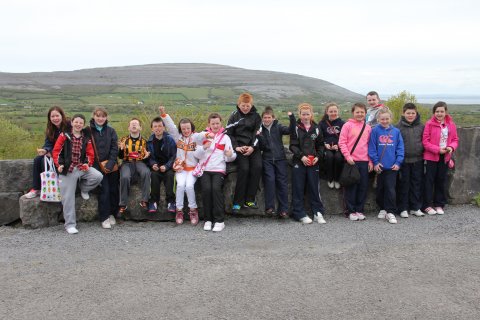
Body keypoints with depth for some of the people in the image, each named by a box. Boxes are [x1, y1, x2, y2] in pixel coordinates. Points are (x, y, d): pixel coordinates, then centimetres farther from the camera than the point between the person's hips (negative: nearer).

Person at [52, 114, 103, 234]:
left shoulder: (86, 138, 8)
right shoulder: (64, 136, 1)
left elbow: (90, 153, 11)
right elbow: (56, 151, -1)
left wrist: (87, 164, -8)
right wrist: (59, 164, -14)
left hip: (82, 167, 3)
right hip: (67, 169, -2)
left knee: (98, 176, -24)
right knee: (68, 197, -4)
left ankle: (83, 188, 7)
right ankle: (70, 224, 5)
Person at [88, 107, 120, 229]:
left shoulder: (111, 131, 8)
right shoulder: (89, 131, 2)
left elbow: (115, 149, 3)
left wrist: (110, 164, -11)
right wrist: (100, 166, -9)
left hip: (111, 165, 3)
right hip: (97, 166, -2)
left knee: (114, 190, 0)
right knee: (104, 189, -13)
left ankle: (112, 214, 16)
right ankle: (104, 218, -4)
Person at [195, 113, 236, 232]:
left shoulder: (225, 137, 12)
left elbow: (229, 159, 4)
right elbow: (198, 155, 6)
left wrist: (231, 155, -19)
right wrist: (204, 147, -13)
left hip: (219, 169, -1)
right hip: (205, 169, 1)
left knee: (216, 188, -26)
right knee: (206, 189, -24)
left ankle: (220, 220, -20)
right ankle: (208, 219, -12)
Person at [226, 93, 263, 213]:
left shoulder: (256, 116, 10)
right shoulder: (234, 116, 7)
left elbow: (257, 133, 3)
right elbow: (229, 133, 4)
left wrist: (252, 147, -11)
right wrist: (236, 147, -10)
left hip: (253, 147, 2)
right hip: (239, 147, -2)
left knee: (257, 167, -20)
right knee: (244, 168, -23)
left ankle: (249, 200, -12)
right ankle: (237, 202, -16)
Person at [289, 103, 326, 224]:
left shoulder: (316, 128, 9)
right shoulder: (295, 128, 0)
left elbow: (320, 145, 13)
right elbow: (293, 145, -3)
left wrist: (317, 156, -2)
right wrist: (301, 156, -16)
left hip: (313, 162, 2)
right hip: (299, 162, -2)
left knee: (314, 188, 5)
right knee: (298, 189, 0)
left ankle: (318, 213, 13)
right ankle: (300, 214, 7)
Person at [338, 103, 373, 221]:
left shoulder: (368, 128, 11)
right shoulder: (348, 125, -1)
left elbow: (370, 145, 13)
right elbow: (342, 142, -5)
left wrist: (370, 161, 7)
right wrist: (347, 156, -14)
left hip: (364, 161, 4)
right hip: (351, 161, -4)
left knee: (363, 187, 6)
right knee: (351, 187, 1)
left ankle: (359, 210, 18)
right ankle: (351, 211, 10)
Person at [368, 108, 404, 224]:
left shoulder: (396, 131, 2)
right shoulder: (375, 131, -2)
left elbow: (400, 148, 2)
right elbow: (372, 148, -4)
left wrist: (398, 162, -6)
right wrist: (375, 162, -9)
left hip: (392, 166, 0)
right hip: (380, 166, 1)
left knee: (390, 189, -3)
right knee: (380, 188, 12)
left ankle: (390, 212, 3)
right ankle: (382, 209, 27)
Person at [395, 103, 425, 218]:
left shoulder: (421, 126, 5)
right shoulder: (399, 126, -4)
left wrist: (424, 154, 4)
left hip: (418, 160, 3)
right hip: (404, 160, -3)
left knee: (417, 184, 9)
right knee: (404, 184, 4)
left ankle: (415, 208, 19)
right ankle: (403, 208, 13)